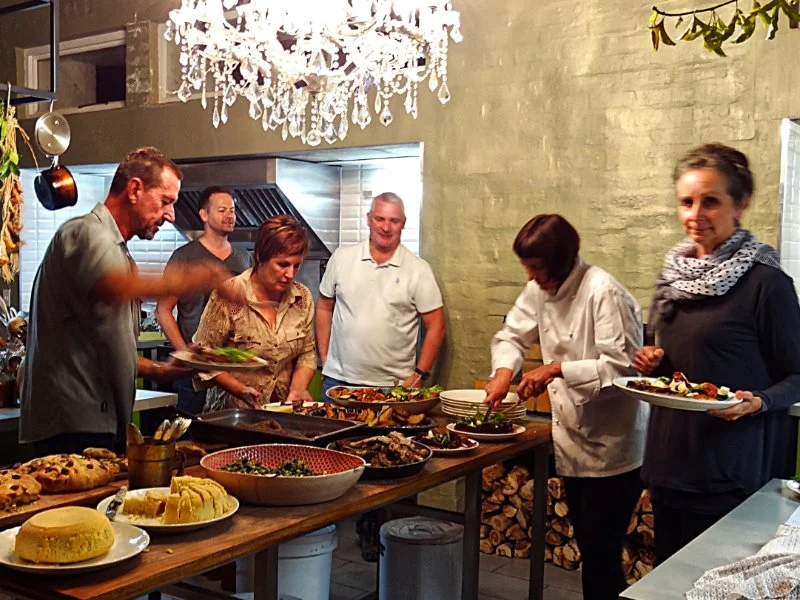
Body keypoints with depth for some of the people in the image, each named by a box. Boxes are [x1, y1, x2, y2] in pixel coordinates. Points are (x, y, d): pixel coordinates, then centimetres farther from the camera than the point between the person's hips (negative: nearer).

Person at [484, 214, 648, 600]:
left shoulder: (603, 292, -20)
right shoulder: (539, 290, 5)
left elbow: (620, 366, -24)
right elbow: (512, 336, 13)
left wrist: (556, 370, -26)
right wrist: (503, 371, -6)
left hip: (612, 443, -8)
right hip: (573, 438, 8)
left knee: (601, 554, -2)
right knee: (586, 546, 18)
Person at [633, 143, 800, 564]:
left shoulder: (766, 281, -13)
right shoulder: (677, 272, 7)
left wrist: (758, 402, -25)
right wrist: (652, 361, 1)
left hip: (728, 472, -6)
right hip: (668, 461, 7)